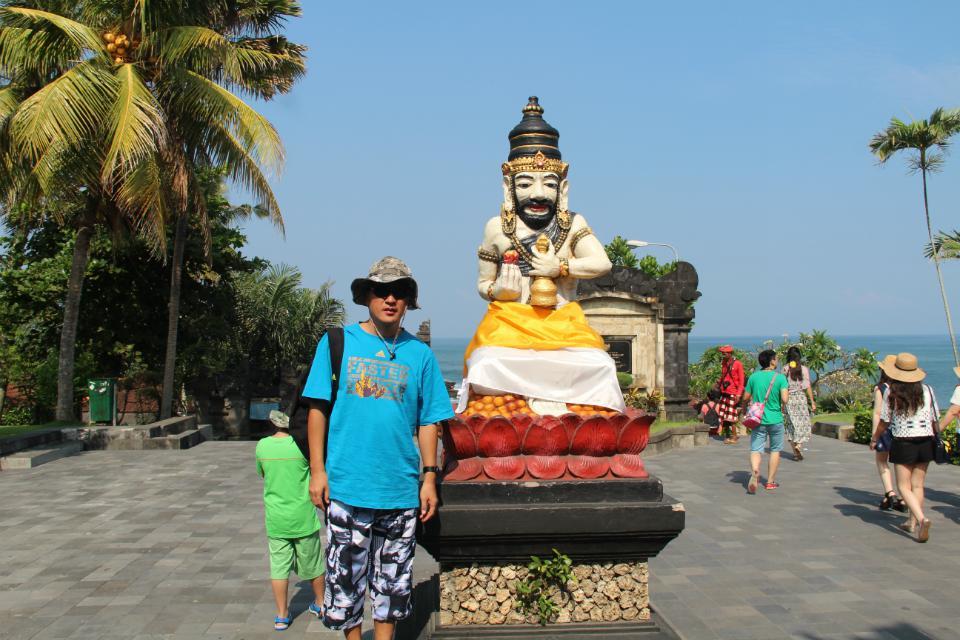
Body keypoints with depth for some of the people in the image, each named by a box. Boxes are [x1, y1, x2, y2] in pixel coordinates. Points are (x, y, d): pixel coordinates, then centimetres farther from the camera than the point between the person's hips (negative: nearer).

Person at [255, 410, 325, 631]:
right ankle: (320, 603, 33)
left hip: (275, 519, 2)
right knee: (312, 563, 16)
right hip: (303, 517, -2)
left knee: (279, 566, 10)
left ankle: (281, 615, 15)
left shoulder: (262, 446, -6)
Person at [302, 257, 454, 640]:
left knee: (391, 583, 13)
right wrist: (317, 470, -4)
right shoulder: (337, 343, 1)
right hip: (346, 485, -1)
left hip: (401, 491, 1)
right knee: (346, 578, 9)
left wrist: (429, 478, 2)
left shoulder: (419, 354, 4)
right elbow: (318, 409, 1)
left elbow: (428, 422, 7)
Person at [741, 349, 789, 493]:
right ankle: (770, 482, 21)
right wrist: (787, 393, 4)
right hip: (775, 420, -1)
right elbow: (784, 399, -19)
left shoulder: (753, 377, -1)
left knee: (756, 450, -1)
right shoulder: (780, 378, -9)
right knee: (775, 450, 16)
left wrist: (745, 406, 24)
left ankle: (754, 472, -30)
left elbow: (746, 398, 4)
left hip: (758, 420, 1)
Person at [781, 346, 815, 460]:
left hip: (788, 399, 1)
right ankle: (798, 446, -18)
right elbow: (807, 387, -3)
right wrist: (812, 402, 2)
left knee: (791, 425, 9)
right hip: (801, 397, -1)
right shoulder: (804, 369, -2)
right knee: (803, 423, 4)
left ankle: (795, 451, 10)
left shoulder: (785, 369, -1)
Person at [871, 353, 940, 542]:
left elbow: (884, 422, -2)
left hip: (903, 443, -3)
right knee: (918, 485, 14)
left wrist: (874, 439, 13)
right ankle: (912, 522, 21)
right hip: (925, 442, 4)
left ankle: (921, 518, -19)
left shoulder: (891, 392, -8)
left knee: (904, 487, 1)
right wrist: (934, 438, 21)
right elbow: (935, 420, 4)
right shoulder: (927, 390, 0)